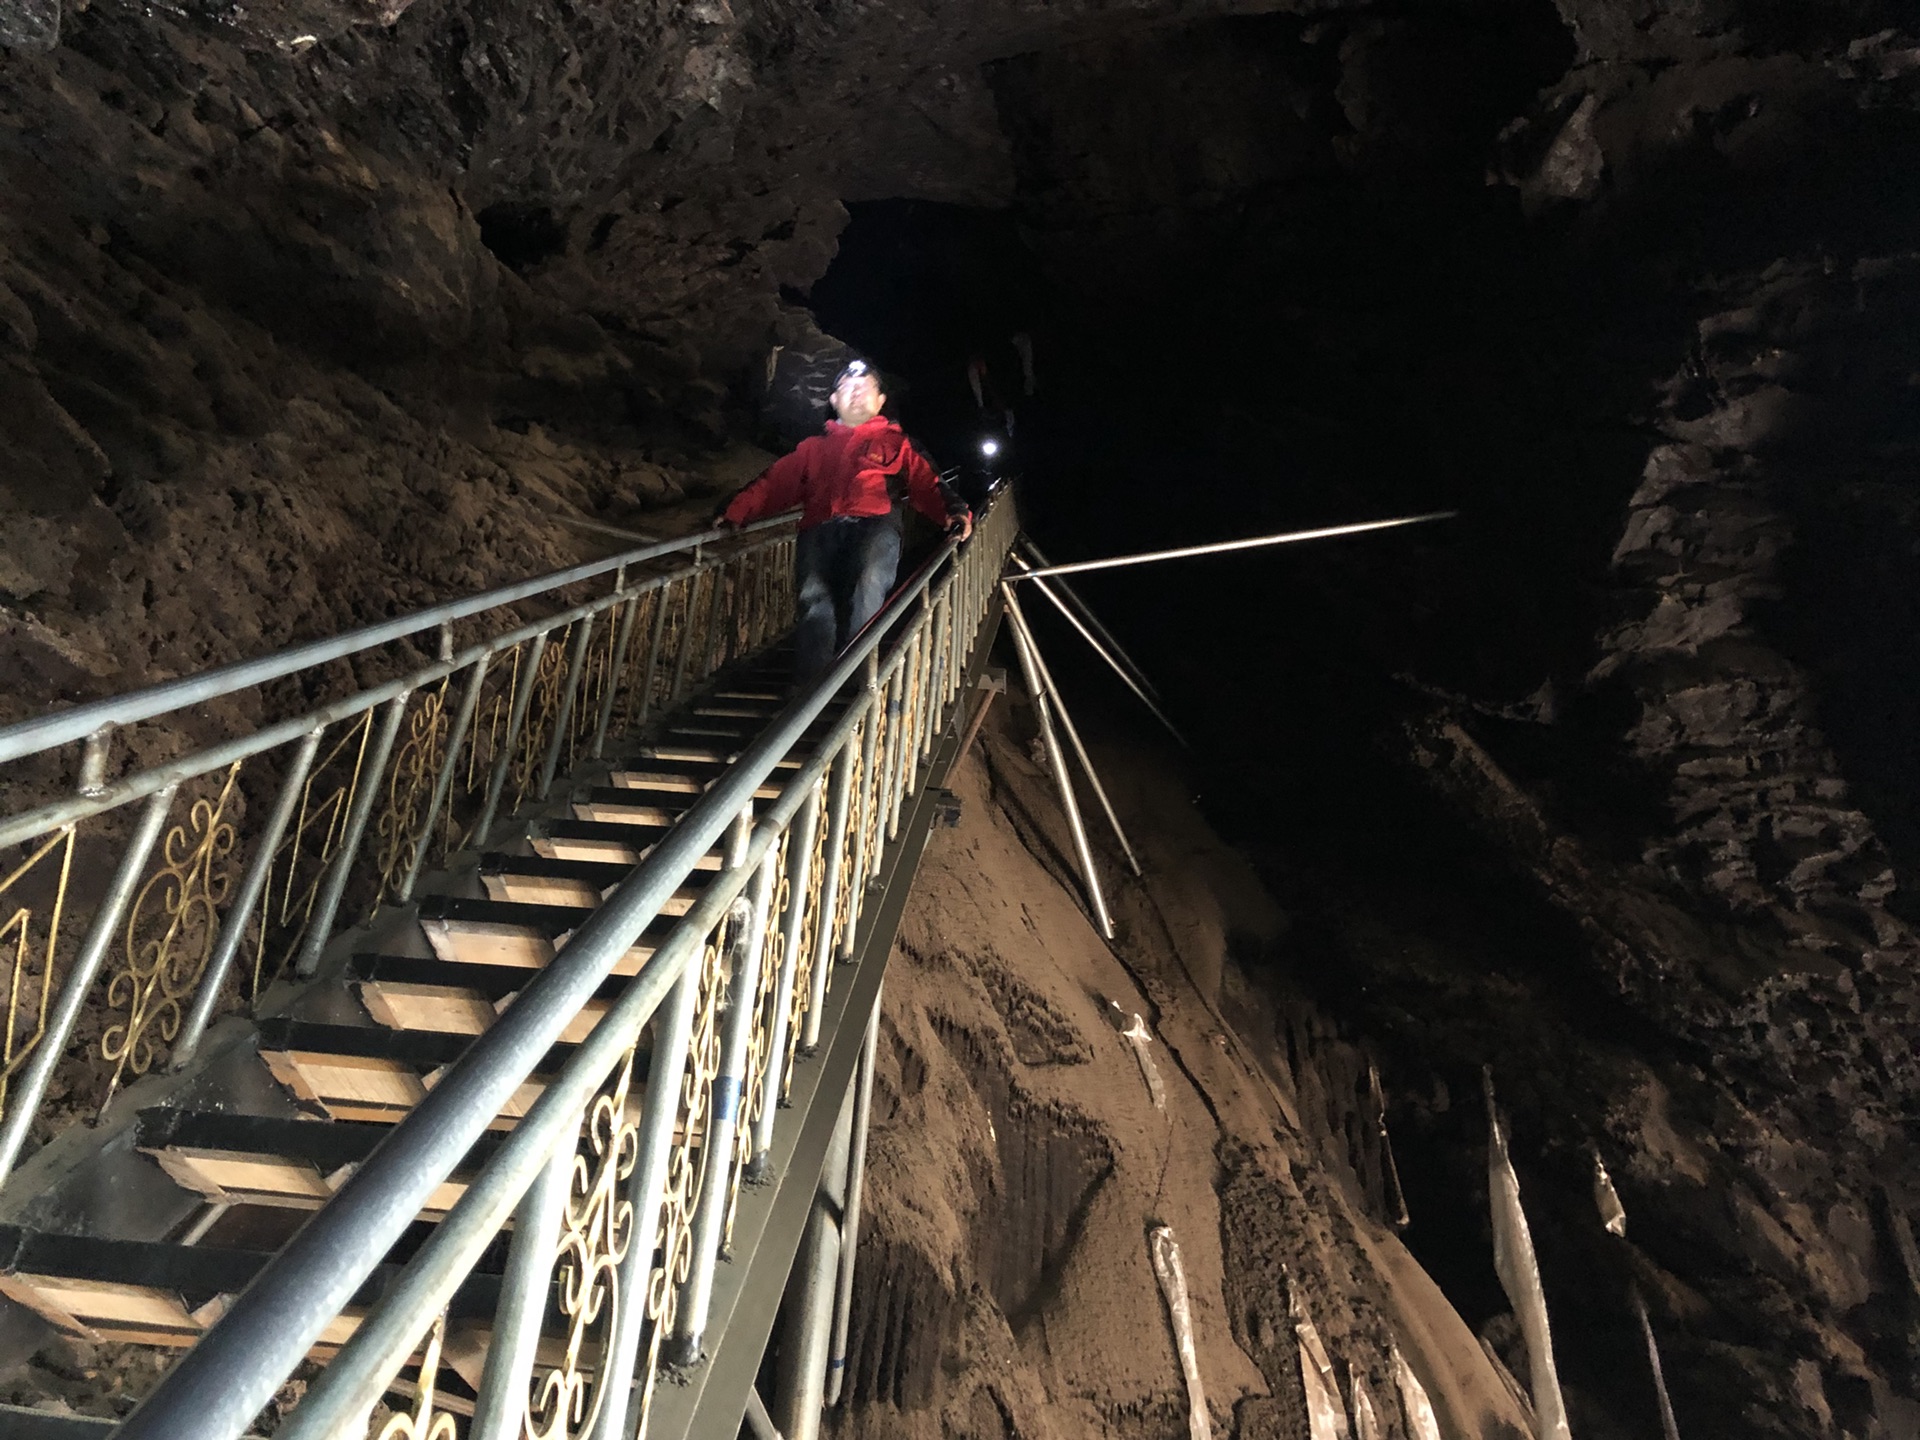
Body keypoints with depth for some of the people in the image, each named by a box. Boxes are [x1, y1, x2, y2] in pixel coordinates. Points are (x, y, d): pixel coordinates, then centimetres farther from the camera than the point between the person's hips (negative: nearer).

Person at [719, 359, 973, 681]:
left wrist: (954, 510, -6)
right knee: (813, 596, -27)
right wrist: (735, 512, 10)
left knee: (869, 581, -34)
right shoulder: (814, 447, 35)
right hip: (820, 529, 2)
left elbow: (925, 485, 15)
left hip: (875, 524, -1)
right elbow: (775, 483, 26)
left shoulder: (895, 443, 29)